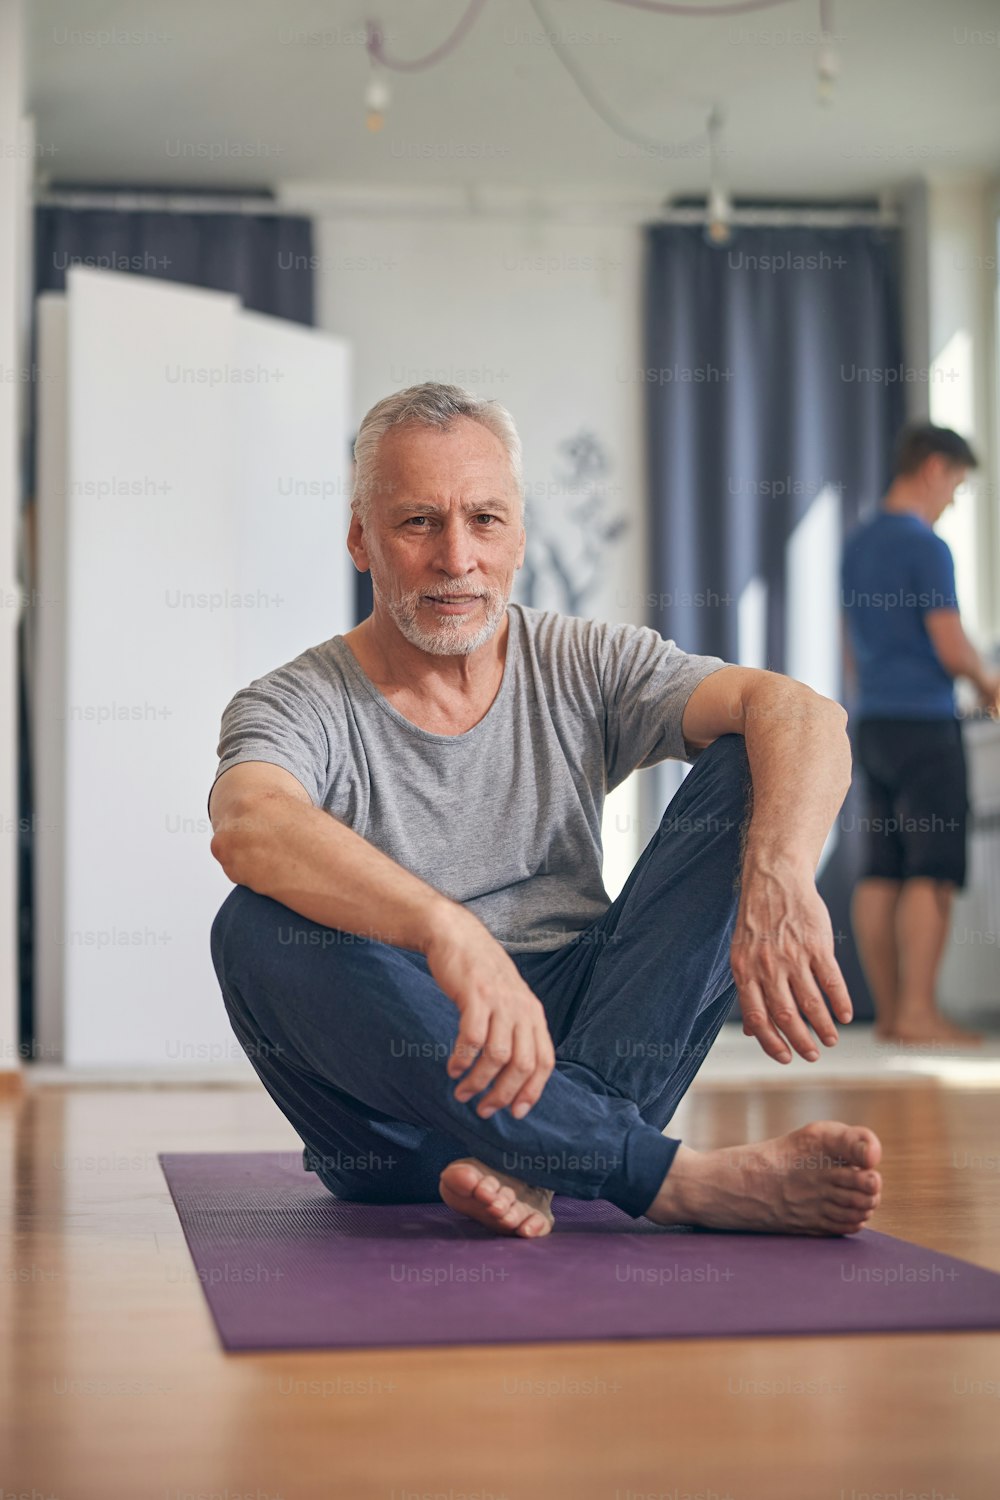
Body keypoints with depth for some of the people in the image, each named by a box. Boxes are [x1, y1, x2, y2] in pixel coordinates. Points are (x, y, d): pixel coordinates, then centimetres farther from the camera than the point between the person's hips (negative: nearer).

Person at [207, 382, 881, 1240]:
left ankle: (539, 1161, -29)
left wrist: (778, 882, -32)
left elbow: (800, 712, -10)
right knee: (261, 924, -32)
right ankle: (685, 1179, -36)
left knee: (749, 766, -11)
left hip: (577, 1034, 2)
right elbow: (249, 829, -28)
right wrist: (450, 933, -46)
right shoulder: (299, 708, -2)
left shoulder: (582, 669, 6)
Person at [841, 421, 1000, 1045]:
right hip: (924, 723, -8)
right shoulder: (926, 546, -11)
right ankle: (918, 1010, -9)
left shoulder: (857, 544, 15)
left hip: (872, 722, 8)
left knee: (882, 872, 6)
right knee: (933, 873, -6)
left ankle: (889, 1011, 9)